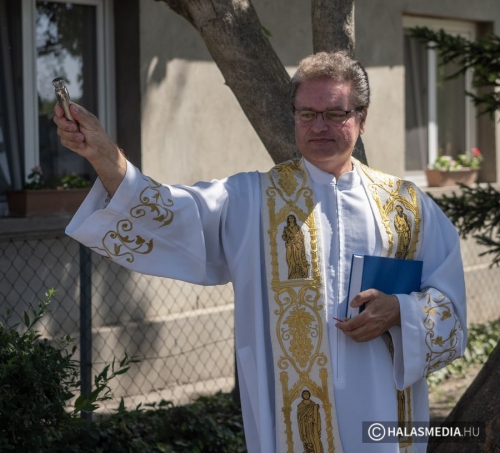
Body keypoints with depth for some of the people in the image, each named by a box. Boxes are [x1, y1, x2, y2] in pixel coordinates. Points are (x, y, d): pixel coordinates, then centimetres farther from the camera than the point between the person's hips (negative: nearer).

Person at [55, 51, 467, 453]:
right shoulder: (252, 200, 0)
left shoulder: (406, 206, 6)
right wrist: (104, 155, -30)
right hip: (294, 419, -2)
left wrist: (399, 311, -14)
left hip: (383, 412, 2)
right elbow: (169, 215, -15)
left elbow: (448, 303, 7)